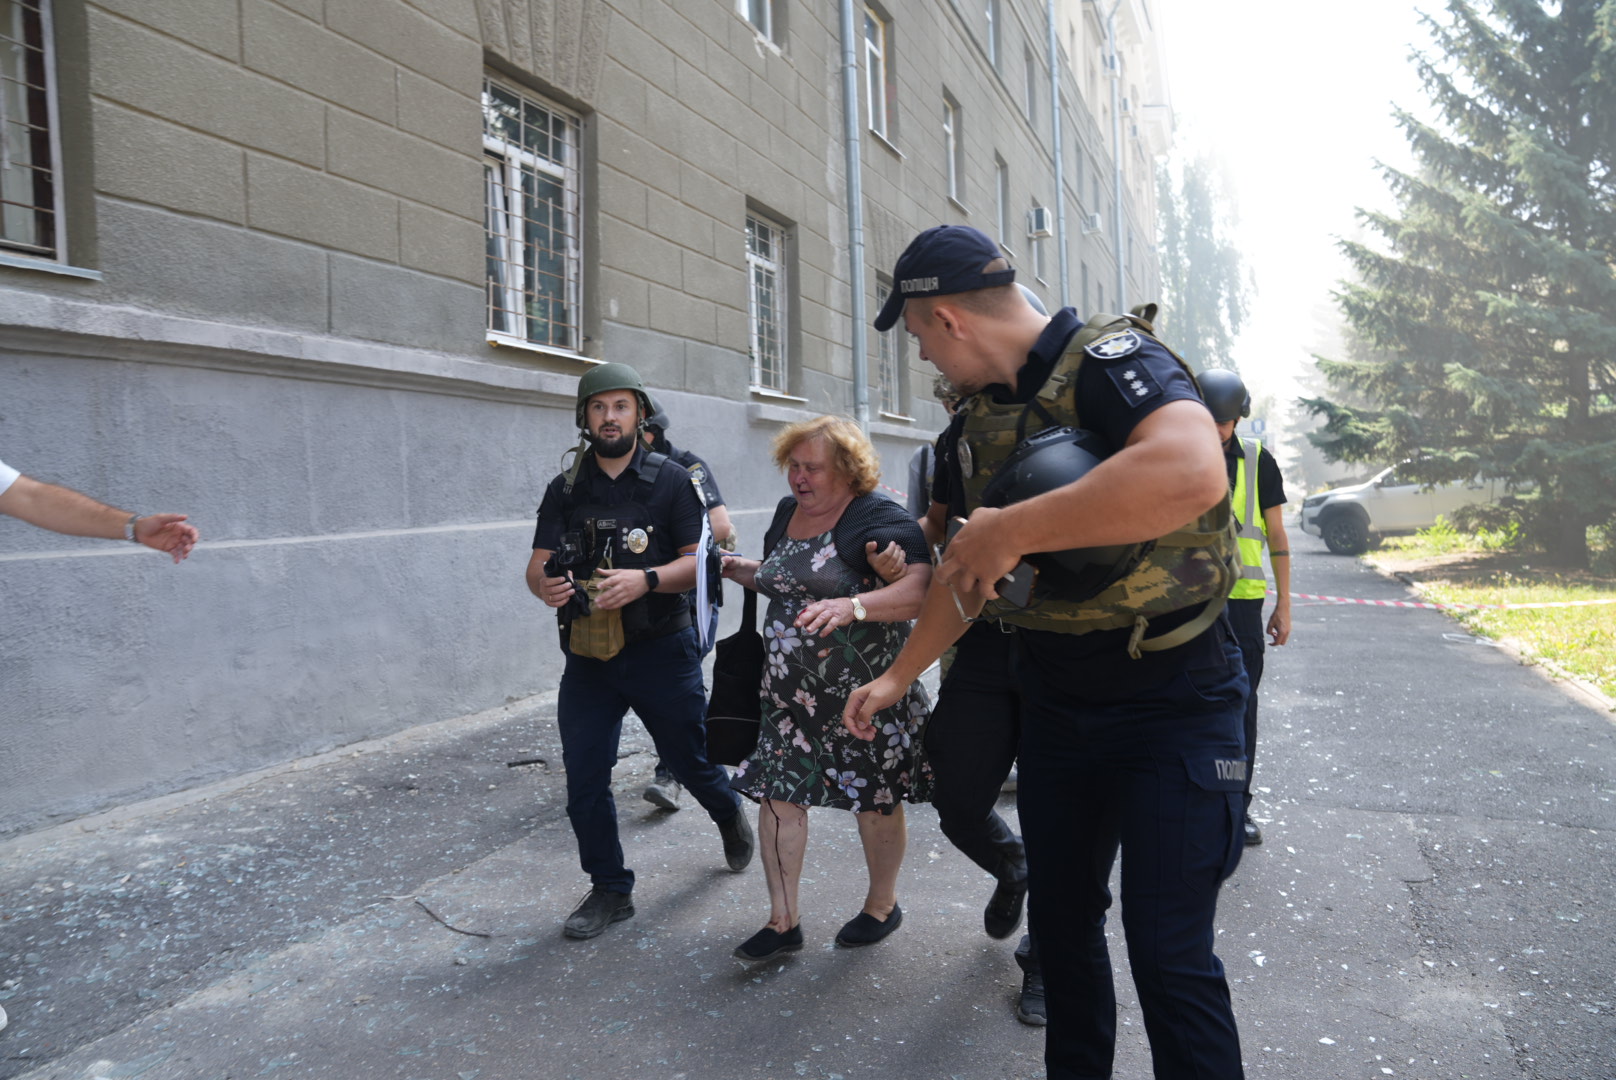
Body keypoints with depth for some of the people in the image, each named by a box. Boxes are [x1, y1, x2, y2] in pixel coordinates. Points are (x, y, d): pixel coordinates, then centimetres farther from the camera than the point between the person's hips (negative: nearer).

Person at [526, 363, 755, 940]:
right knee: (584, 778, 2)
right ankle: (610, 891, 21)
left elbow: (698, 561, -7)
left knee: (691, 759, 9)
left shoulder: (671, 480, -1)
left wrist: (646, 580, -26)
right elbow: (537, 565, 3)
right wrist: (546, 584, -22)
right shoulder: (564, 490, 8)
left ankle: (730, 816, 43)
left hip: (660, 649, -3)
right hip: (587, 654, 3)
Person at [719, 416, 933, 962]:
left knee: (875, 798, 9)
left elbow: (921, 590, -28)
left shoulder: (879, 518, -14)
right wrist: (742, 570, 9)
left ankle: (882, 905, 33)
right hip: (790, 689, 6)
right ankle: (783, 920, 17)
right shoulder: (787, 511, 10)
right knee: (776, 792, 3)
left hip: (865, 691, -6)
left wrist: (851, 606, -41)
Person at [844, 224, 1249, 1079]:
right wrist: (898, 677, 21)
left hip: (1170, 702, -7)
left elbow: (1193, 473, -39)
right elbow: (965, 571, 18)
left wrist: (1012, 529, -33)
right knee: (1061, 923, 17)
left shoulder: (1110, 360, -17)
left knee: (1168, 953, -3)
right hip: (1056, 705, 8)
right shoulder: (984, 420, 7)